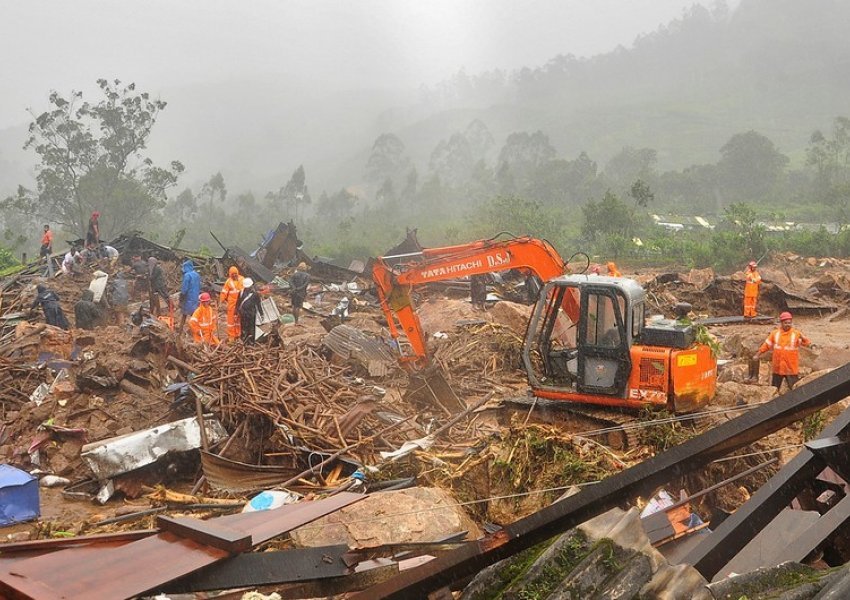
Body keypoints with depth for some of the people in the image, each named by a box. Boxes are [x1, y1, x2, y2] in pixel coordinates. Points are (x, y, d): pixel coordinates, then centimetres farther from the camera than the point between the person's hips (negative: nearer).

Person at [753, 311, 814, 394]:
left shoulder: (796, 333, -5)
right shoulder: (775, 333, 3)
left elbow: (807, 343, -15)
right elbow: (766, 345, 9)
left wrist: (803, 338, -36)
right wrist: (758, 354, 7)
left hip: (791, 369, -3)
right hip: (777, 368, 3)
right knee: (774, 390, 14)